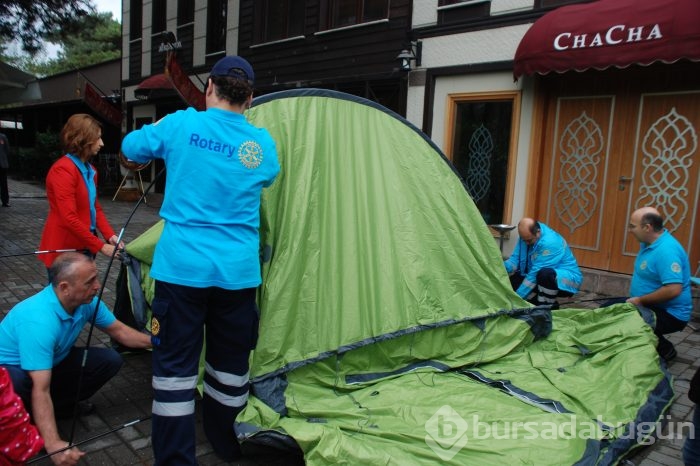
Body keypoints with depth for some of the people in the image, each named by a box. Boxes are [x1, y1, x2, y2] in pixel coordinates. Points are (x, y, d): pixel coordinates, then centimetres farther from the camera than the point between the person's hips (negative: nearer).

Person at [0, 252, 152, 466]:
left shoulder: (87, 301, -18)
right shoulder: (39, 321, -39)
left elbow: (118, 330, 0)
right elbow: (40, 390, -42)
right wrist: (53, 444, -48)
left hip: (52, 362, 7)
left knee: (109, 360, -10)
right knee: (18, 384, -40)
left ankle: (60, 406, 7)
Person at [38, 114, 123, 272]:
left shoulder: (90, 170, 10)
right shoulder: (63, 170, -17)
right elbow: (69, 218, -23)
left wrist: (110, 235, -3)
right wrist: (100, 246, -20)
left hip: (83, 247, 8)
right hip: (64, 250, -8)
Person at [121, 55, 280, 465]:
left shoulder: (181, 124, -4)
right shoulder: (263, 143, 1)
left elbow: (131, 147, 12)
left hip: (182, 267, -2)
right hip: (238, 272, 3)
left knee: (175, 364, 7)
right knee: (230, 364, 16)